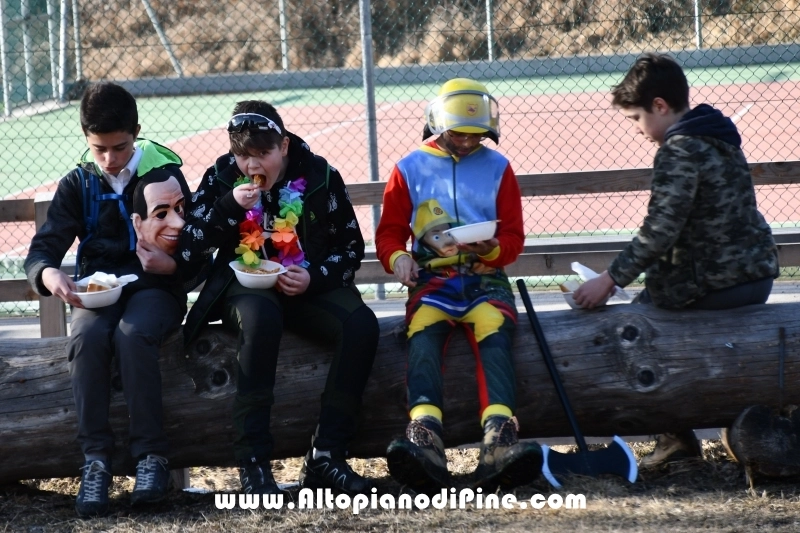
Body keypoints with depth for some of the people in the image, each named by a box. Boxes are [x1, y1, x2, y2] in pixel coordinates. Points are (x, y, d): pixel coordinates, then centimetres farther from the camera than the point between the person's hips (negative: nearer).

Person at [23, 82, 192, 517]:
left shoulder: (165, 174, 0)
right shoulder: (77, 185, 7)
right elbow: (41, 250, -2)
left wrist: (172, 265, -24)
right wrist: (49, 275, -27)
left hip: (154, 289, -2)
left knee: (132, 334, -36)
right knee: (85, 338, -33)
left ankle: (151, 455, -30)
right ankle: (96, 459, -30)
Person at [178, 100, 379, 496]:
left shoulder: (320, 177, 0)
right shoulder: (220, 178, 0)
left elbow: (351, 247, 6)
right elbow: (188, 250, -5)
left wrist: (314, 278, -14)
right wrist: (230, 206, -19)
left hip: (307, 288, 2)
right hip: (245, 288, -2)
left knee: (361, 324, -29)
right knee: (261, 316, -39)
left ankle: (325, 457, -24)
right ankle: (252, 461, -38)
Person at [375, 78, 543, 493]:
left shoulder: (497, 168, 14)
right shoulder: (410, 170, 13)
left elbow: (513, 236, 11)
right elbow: (389, 232, 13)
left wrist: (493, 250, -13)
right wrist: (397, 257, -11)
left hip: (485, 277, 0)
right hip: (432, 278, 0)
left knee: (494, 333, -32)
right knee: (423, 335, -33)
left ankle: (499, 446, -52)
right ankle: (425, 443, -53)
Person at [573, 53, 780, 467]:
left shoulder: (679, 150, -16)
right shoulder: (719, 135, 13)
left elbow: (659, 232, -22)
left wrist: (609, 280, -17)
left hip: (713, 287, -9)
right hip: (758, 277, 9)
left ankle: (677, 438, 7)